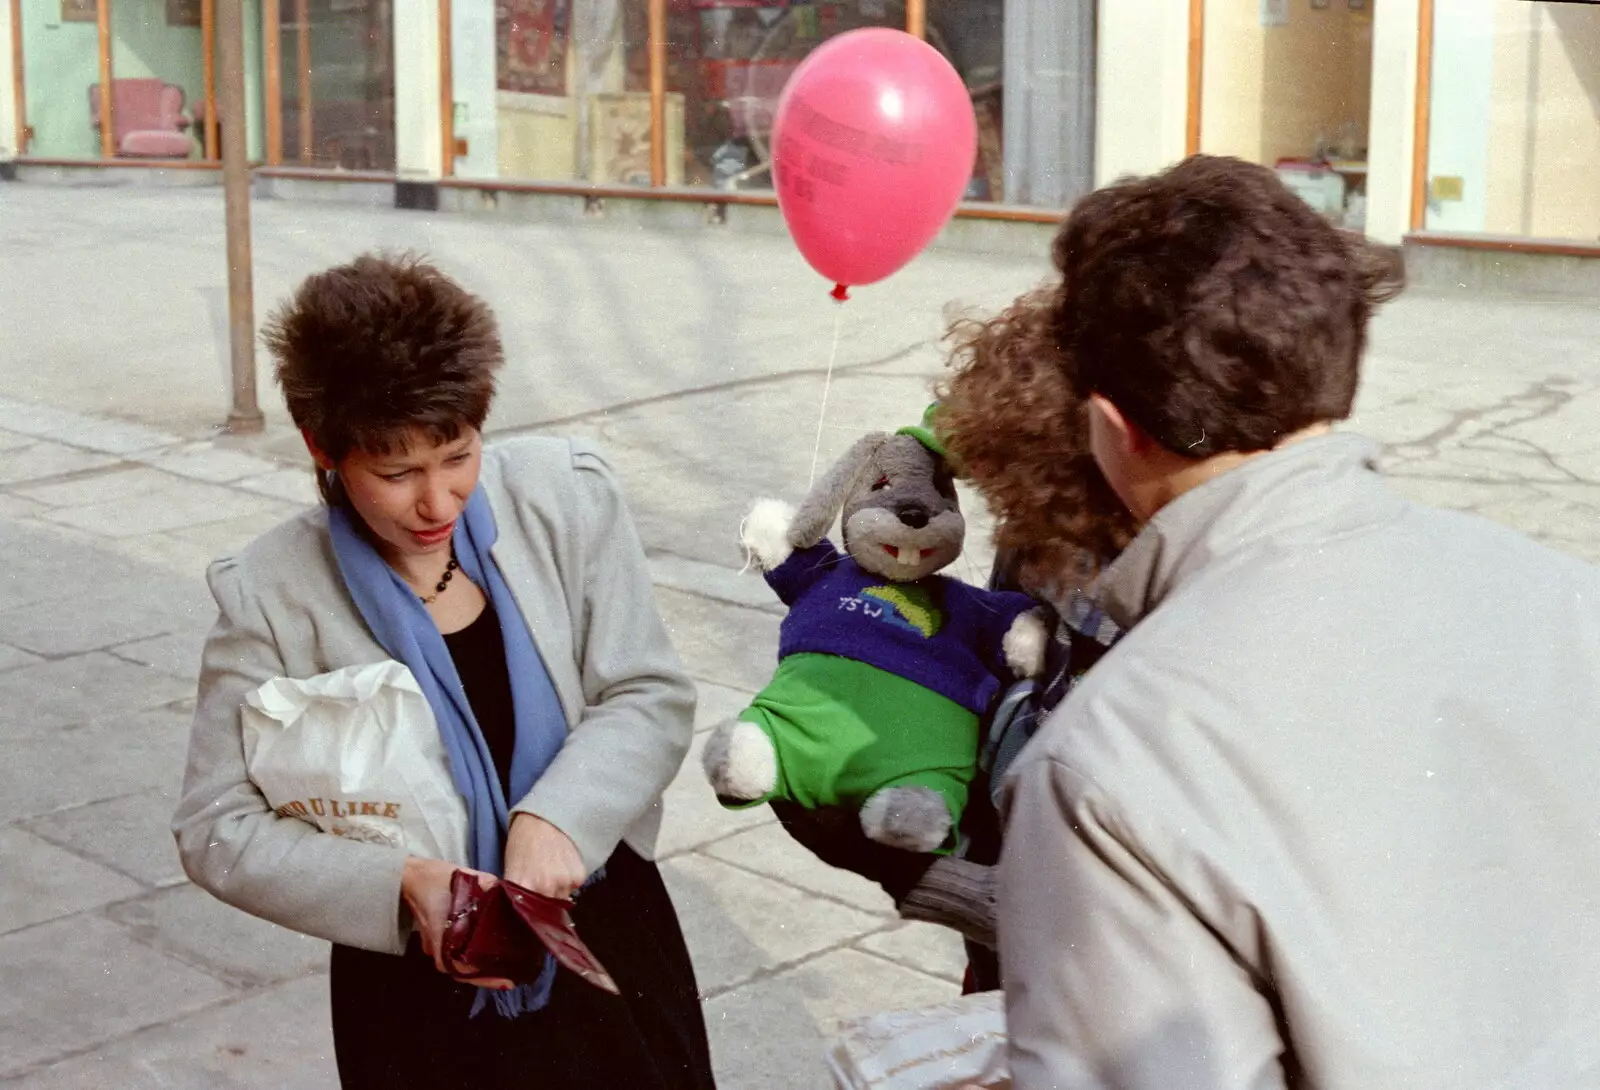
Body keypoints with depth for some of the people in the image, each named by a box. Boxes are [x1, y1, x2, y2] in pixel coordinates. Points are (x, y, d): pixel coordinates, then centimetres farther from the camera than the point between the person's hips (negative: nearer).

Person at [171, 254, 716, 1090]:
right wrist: (406, 885, -25)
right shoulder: (271, 595, -13)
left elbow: (653, 698, -6)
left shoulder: (565, 497, -9)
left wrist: (555, 817, -24)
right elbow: (219, 832, -11)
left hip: (611, 941, 2)